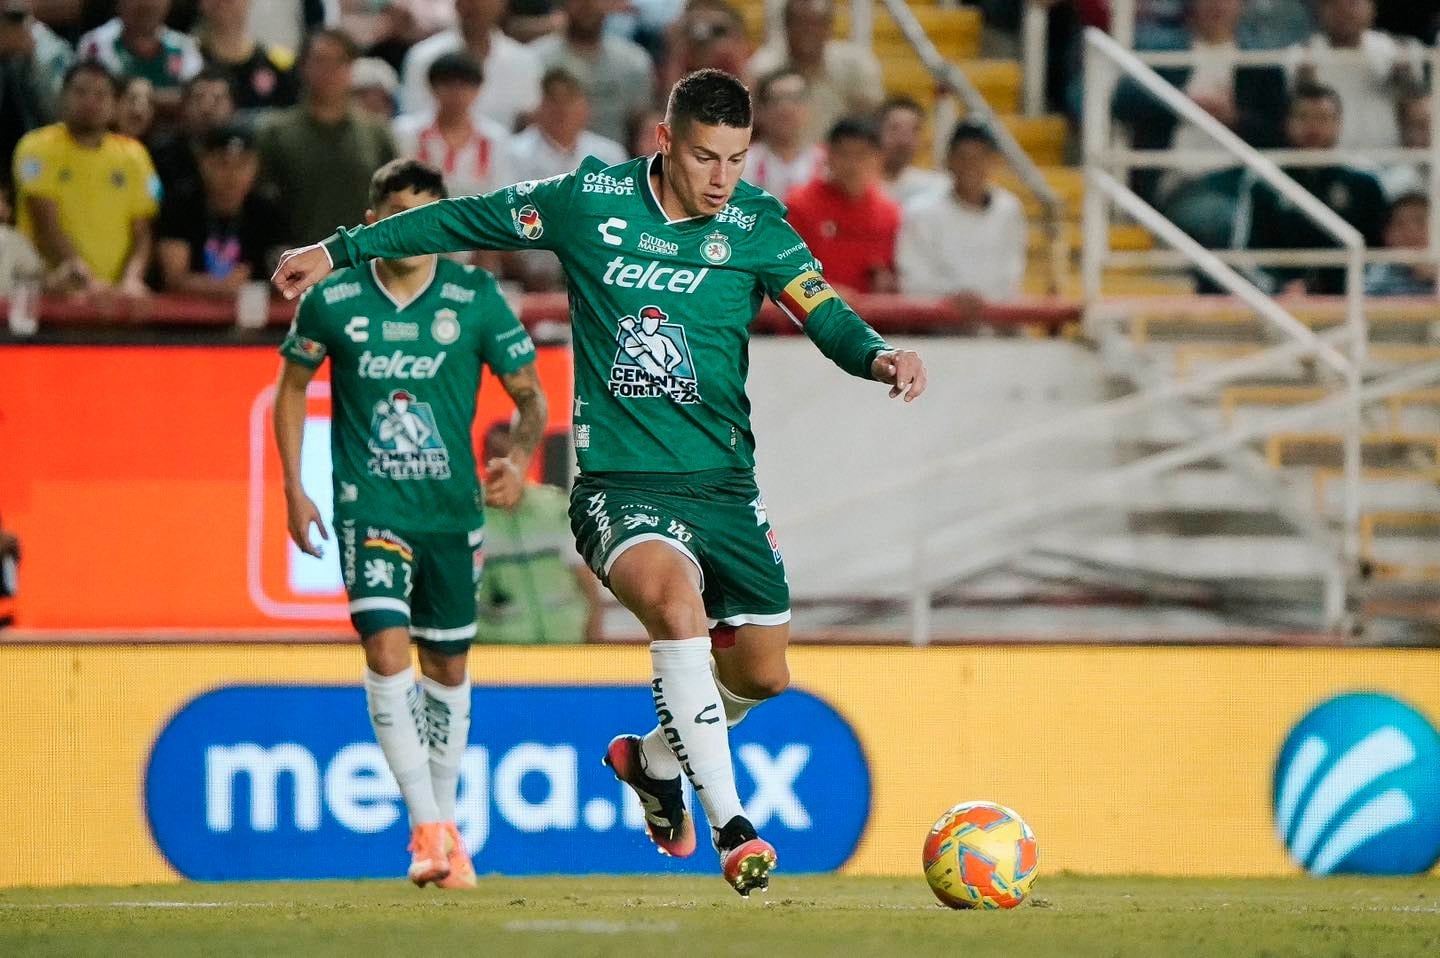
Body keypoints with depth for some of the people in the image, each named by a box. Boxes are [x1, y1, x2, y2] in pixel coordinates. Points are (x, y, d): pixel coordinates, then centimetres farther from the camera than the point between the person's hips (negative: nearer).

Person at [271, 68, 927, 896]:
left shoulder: (756, 227, -1)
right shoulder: (589, 201, -3)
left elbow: (827, 317, -9)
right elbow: (469, 220, 10)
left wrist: (880, 355, -32)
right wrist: (340, 250, 17)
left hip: (724, 483, 3)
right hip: (620, 482, -3)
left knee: (762, 672, 4)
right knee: (676, 600, -32)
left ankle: (654, 759, 38)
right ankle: (730, 827, -31)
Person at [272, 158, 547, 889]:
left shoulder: (475, 299, -5)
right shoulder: (333, 301, -5)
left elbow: (530, 395, 1)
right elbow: (292, 385, 11)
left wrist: (519, 459, -19)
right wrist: (294, 487, 5)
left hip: (453, 508, 2)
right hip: (369, 507, -2)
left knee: (447, 667, 11)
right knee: (387, 650, -18)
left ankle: (445, 822, 28)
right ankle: (426, 828, -18)